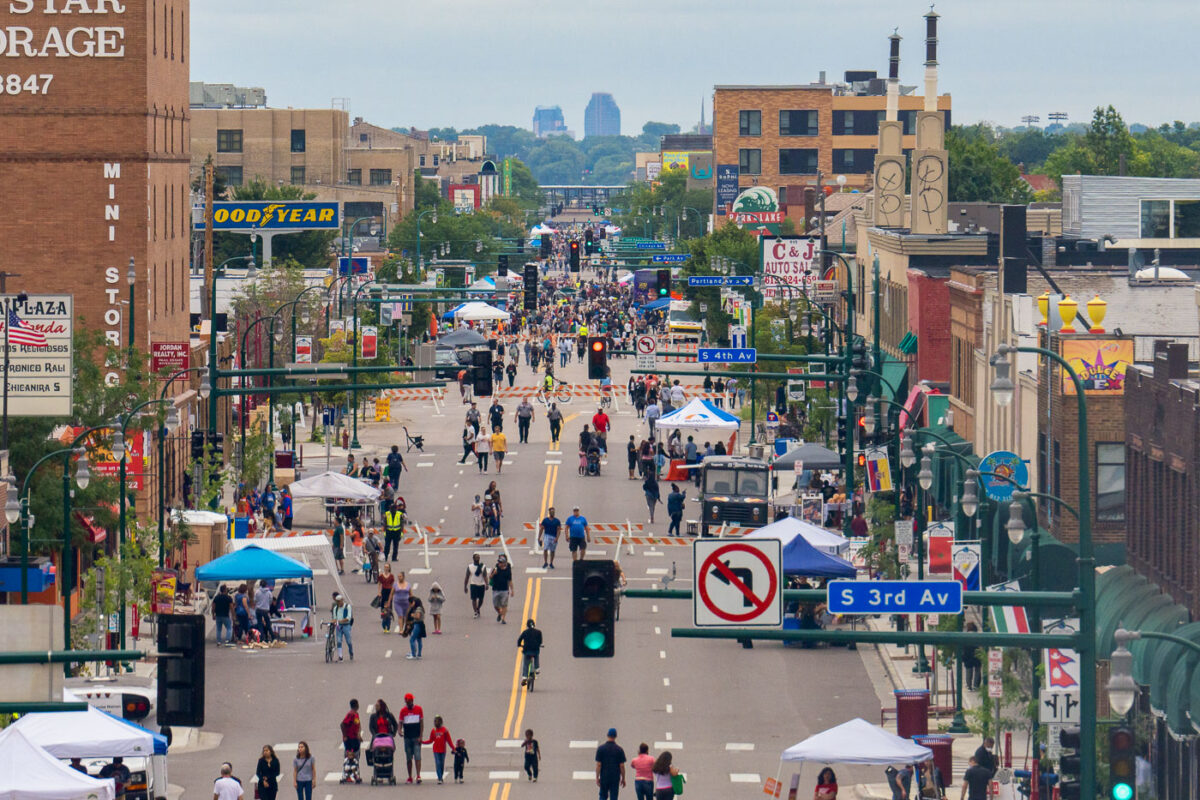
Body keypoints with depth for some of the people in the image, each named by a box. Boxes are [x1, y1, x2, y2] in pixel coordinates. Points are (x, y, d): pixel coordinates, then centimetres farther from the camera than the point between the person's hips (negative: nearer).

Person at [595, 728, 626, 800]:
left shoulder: (601, 748, -3)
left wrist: (597, 778, -1)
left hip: (604, 777, 0)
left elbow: (598, 765, -6)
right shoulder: (619, 749, -2)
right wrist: (623, 779, 6)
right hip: (615, 778, 0)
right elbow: (622, 766, -2)